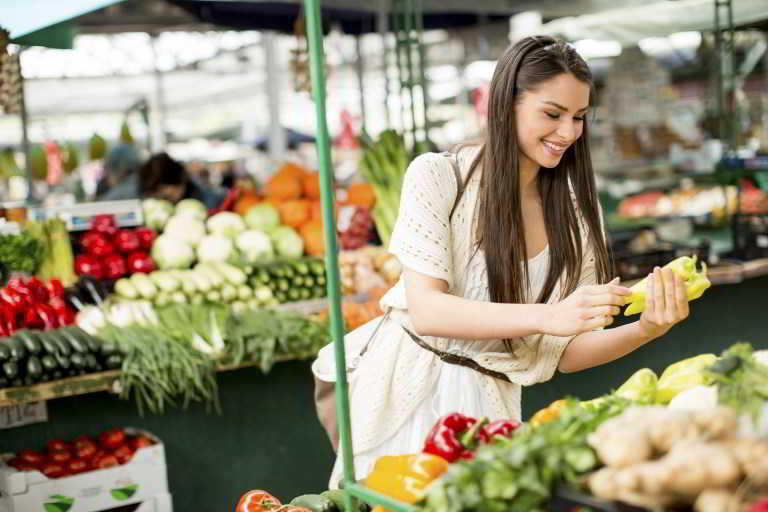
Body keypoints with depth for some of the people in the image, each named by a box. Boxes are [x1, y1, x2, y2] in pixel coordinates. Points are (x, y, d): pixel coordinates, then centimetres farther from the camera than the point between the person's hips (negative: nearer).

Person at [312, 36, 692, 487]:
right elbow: (425, 309, -21)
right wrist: (547, 316, -33)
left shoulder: (577, 213, -1)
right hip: (406, 387, -2)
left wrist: (646, 330, -20)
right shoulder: (437, 176, -11)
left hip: (487, 401, 3)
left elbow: (566, 353, 0)